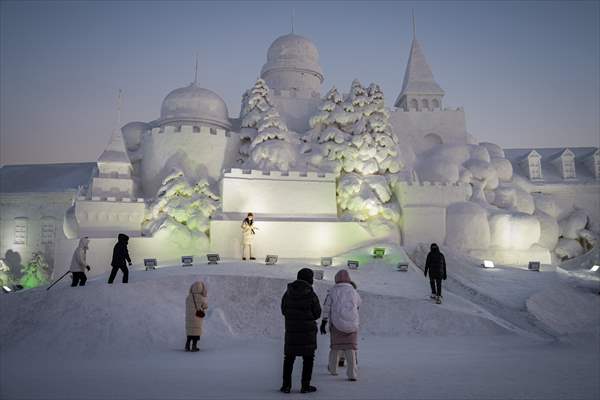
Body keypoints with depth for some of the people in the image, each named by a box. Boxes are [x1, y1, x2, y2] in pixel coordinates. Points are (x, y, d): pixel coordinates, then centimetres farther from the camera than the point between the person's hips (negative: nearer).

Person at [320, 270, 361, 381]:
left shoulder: (333, 291, -2)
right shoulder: (353, 291, 3)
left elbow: (326, 307, -4)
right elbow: (359, 303, 24)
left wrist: (323, 322, 1)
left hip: (336, 323, 0)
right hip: (352, 324, 0)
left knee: (336, 346, 17)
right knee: (350, 348, 6)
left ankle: (333, 369, 34)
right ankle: (352, 373, -6)